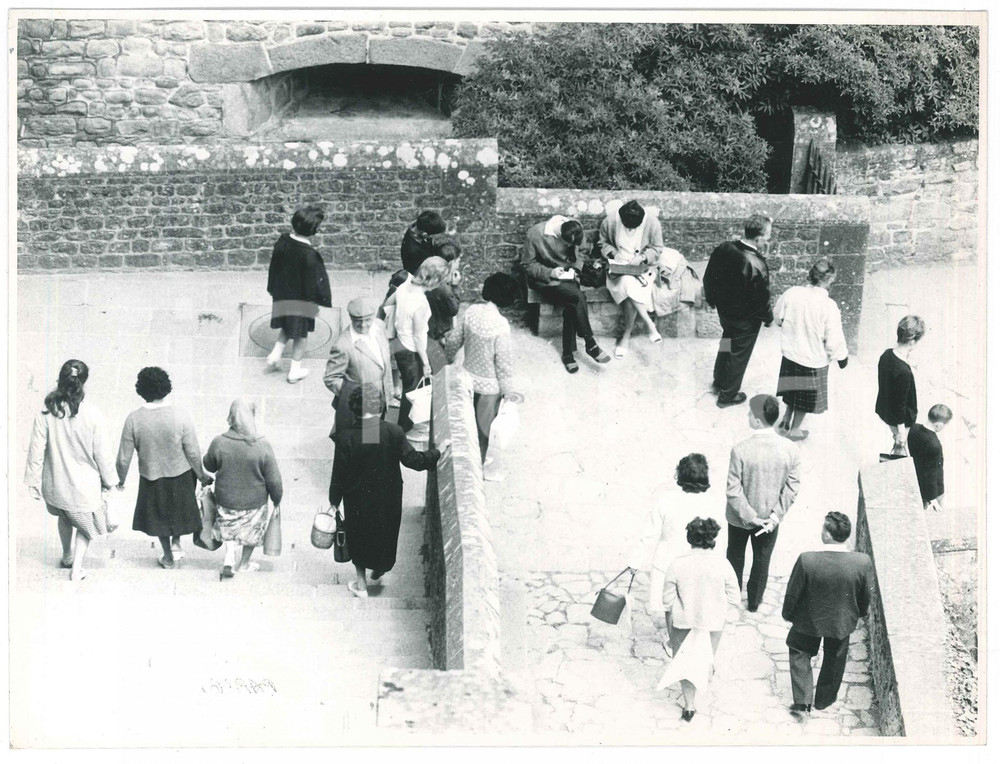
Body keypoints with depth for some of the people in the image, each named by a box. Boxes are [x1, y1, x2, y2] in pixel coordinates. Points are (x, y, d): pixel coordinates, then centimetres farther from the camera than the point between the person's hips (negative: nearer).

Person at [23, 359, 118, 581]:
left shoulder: (45, 412, -16)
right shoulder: (91, 413, -21)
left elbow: (37, 450, -10)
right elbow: (102, 452, -12)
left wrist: (34, 482, 1)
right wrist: (108, 479, 3)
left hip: (55, 482, 2)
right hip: (84, 482, -2)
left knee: (64, 517, 31)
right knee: (86, 523, 23)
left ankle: (68, 556, 49)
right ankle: (77, 568, 18)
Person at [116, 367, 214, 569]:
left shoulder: (133, 420, -20)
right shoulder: (181, 417, -23)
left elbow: (124, 458, -11)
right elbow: (193, 454, -14)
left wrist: (121, 480, 8)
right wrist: (202, 476, 4)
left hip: (151, 478, 1)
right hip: (180, 476, -1)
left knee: (160, 516, 25)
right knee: (179, 510, 31)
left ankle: (168, 557, 39)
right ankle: (176, 543, 29)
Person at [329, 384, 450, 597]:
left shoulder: (345, 438, -22)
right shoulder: (393, 432, -20)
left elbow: (339, 474, -14)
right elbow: (412, 459, -13)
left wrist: (334, 501, 0)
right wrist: (437, 452, 3)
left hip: (358, 501, -1)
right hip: (388, 498, 1)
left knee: (359, 539, 21)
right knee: (385, 534, 26)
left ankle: (361, 584, 31)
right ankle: (378, 573, 45)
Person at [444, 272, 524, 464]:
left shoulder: (471, 311, -10)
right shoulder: (500, 324, -27)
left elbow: (453, 341, 1)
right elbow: (503, 361, -21)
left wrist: (449, 360, 22)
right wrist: (509, 390, -9)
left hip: (468, 378, 6)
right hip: (489, 385, -6)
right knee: (483, 428, 13)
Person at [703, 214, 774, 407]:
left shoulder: (723, 249, -16)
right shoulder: (757, 266, -34)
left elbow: (708, 277, -2)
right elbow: (762, 298, -22)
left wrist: (711, 299, 16)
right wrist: (768, 318, -2)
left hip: (723, 309, 6)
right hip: (746, 319, -6)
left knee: (727, 344, 31)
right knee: (738, 355, 16)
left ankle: (719, 381, 50)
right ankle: (728, 395, 34)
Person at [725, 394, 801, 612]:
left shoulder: (741, 450, -28)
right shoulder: (790, 450, -19)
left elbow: (733, 490, -24)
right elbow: (792, 487, -14)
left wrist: (750, 517, -15)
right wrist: (776, 516, -10)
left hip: (740, 516, -2)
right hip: (770, 516, 2)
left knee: (735, 556, 24)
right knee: (762, 559, 24)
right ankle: (754, 602, 41)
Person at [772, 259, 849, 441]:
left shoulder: (791, 293, -16)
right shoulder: (829, 306, -28)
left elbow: (778, 317, 2)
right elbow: (834, 340, -20)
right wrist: (842, 357, -2)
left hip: (790, 352, 4)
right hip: (814, 359, -4)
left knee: (793, 389, 29)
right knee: (806, 395, 20)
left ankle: (786, 420, 44)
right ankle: (795, 429, 36)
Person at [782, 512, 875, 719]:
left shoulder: (806, 560, -33)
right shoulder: (863, 563, -27)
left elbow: (793, 593, -18)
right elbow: (867, 596, -9)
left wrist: (787, 613, 3)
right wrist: (860, 613, 13)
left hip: (808, 620, -2)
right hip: (842, 621, 2)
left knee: (800, 655, 27)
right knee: (834, 659, 29)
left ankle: (802, 703, 27)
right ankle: (824, 700, 49)